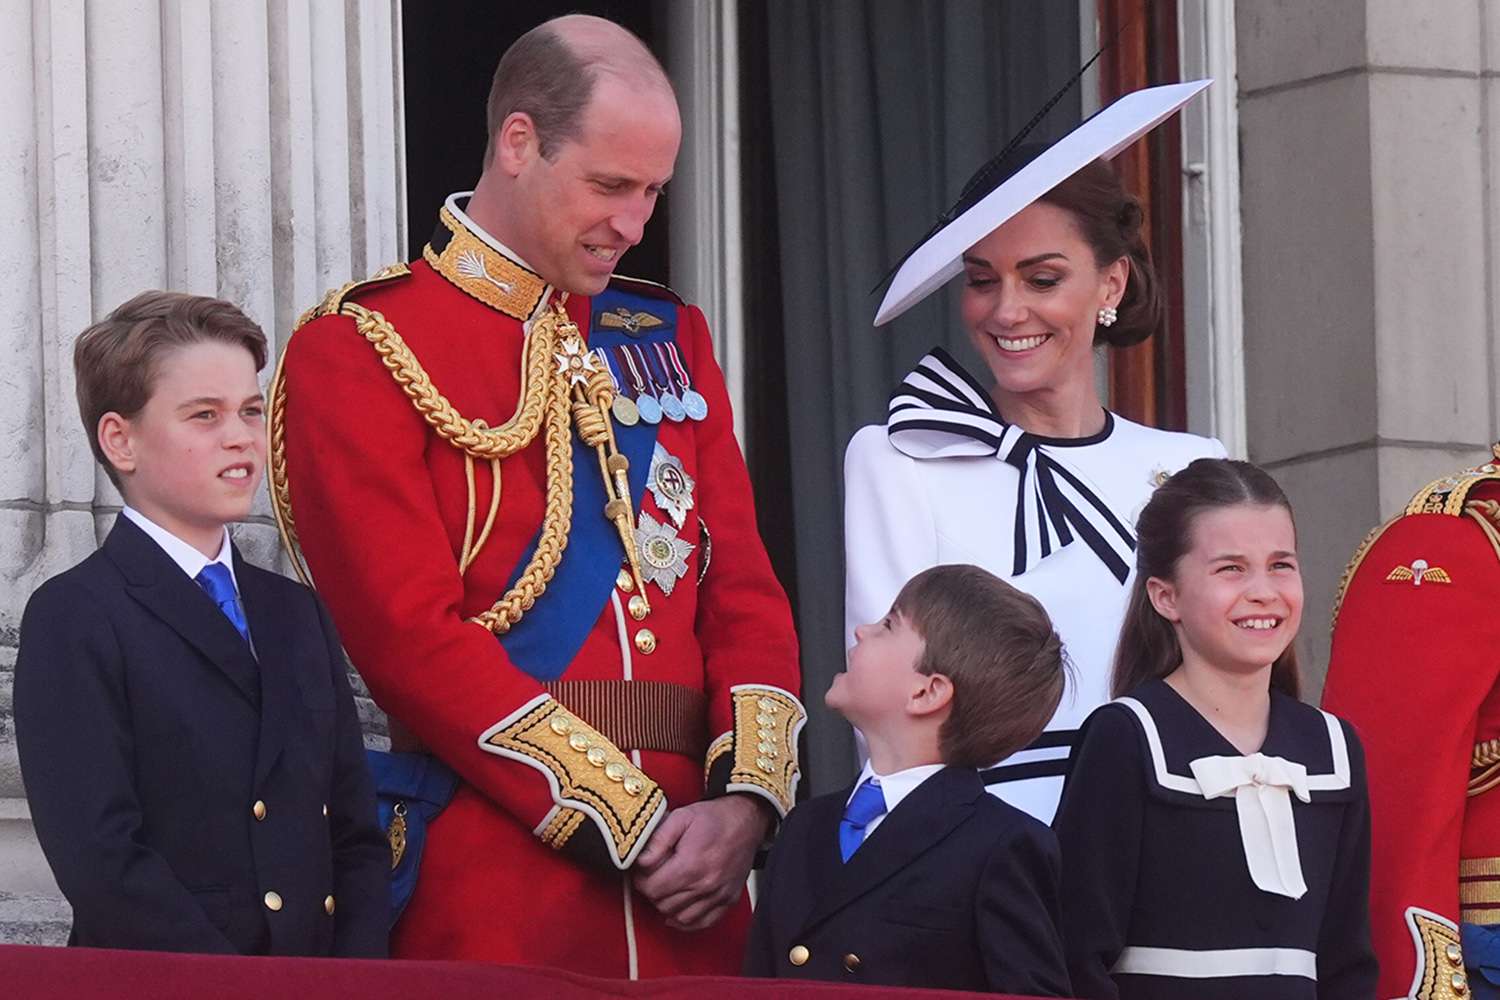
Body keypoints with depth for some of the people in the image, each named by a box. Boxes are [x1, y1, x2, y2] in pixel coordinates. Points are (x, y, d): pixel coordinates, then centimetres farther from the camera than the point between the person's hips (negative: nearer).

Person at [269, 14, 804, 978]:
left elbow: (745, 587, 10)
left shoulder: (672, 338, 16)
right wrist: (623, 819, -14)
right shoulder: (361, 350, -3)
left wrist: (747, 795, -7)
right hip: (493, 882, -5)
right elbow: (414, 635, -11)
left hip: (691, 880, 5)